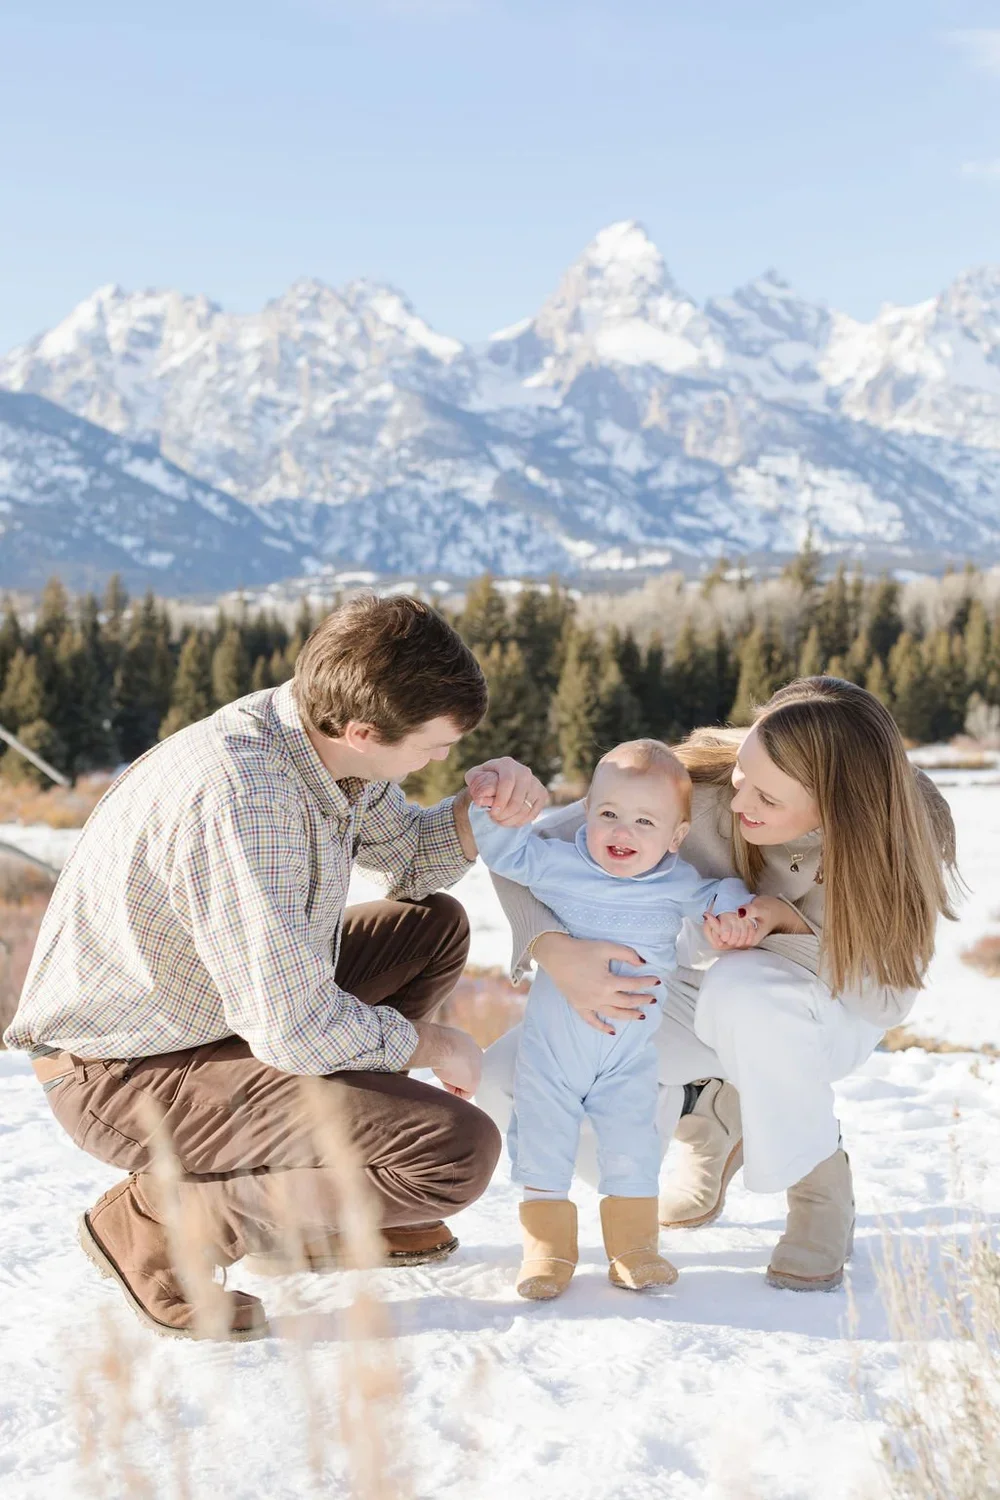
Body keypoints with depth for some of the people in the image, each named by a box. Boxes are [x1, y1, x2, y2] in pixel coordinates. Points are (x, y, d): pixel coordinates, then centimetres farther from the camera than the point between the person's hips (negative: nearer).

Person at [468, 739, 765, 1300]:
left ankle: (633, 1243, 19)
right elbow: (508, 851, 1)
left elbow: (717, 890, 13)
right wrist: (490, 808, -15)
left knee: (633, 1142, 4)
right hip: (552, 1041, 0)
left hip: (631, 1049, 1)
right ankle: (548, 1244, 13)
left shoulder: (677, 884, -2)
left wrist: (734, 910, -8)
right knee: (542, 1134, 1)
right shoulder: (556, 864, -6)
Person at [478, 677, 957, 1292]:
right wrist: (557, 952, -44)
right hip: (700, 1002, 2)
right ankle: (709, 1111, 7)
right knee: (506, 1079, -18)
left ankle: (820, 1180, -12)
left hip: (823, 1017, -2)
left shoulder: (905, 840, -29)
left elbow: (887, 998, -22)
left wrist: (787, 927, -36)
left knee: (741, 986, -41)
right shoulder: (697, 790, -31)